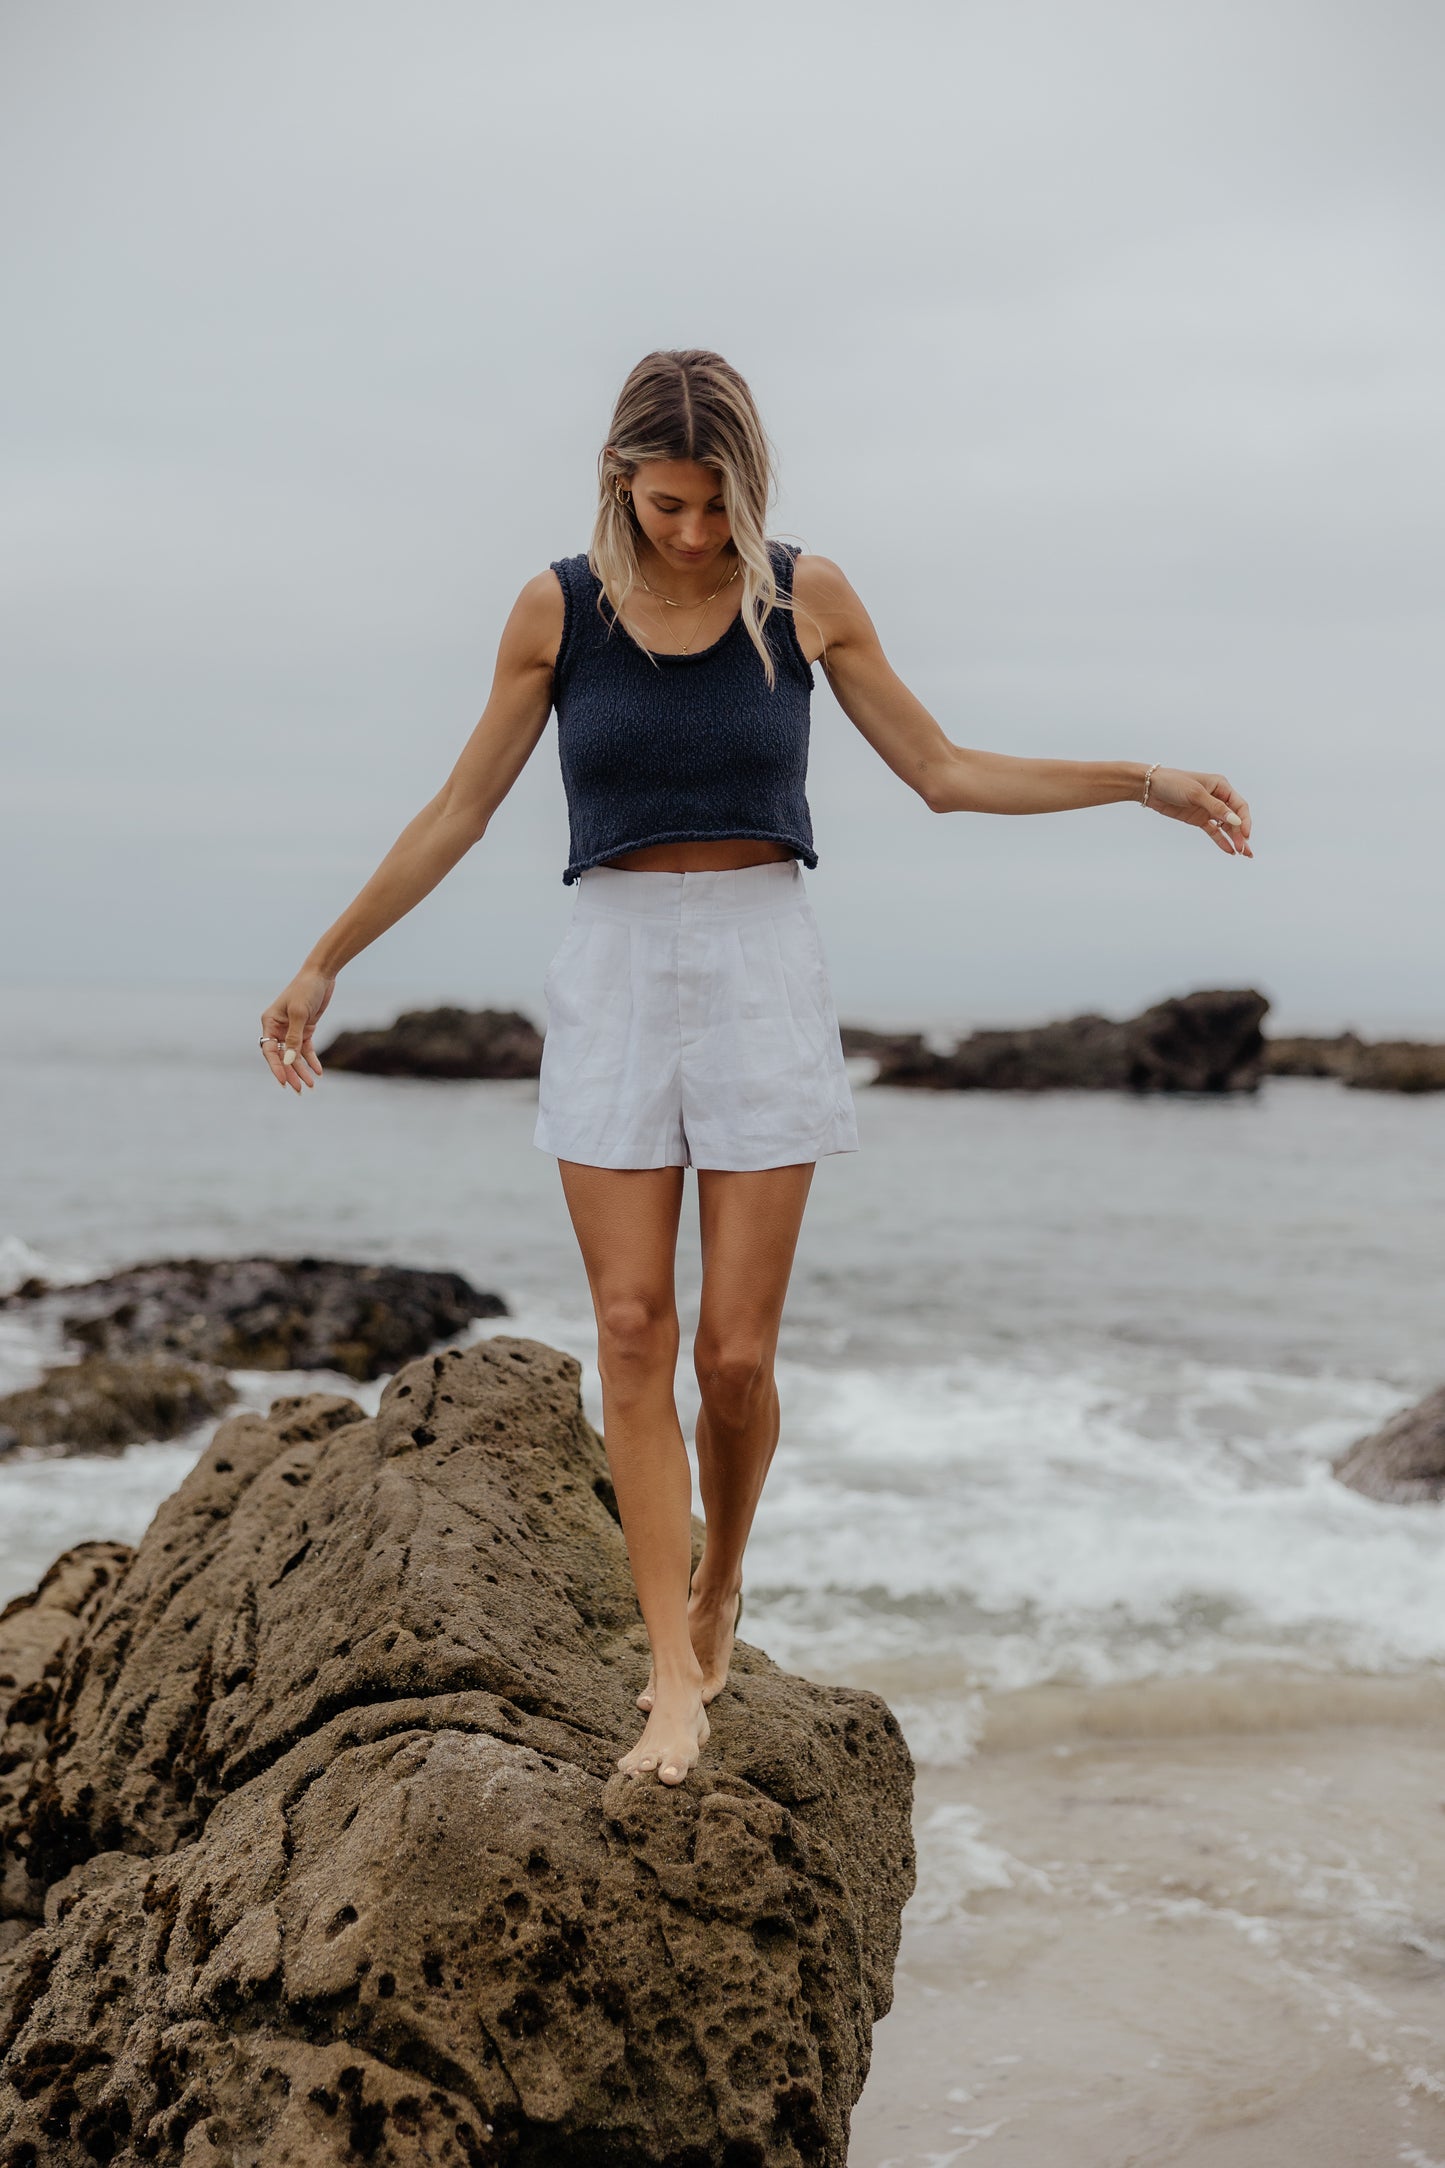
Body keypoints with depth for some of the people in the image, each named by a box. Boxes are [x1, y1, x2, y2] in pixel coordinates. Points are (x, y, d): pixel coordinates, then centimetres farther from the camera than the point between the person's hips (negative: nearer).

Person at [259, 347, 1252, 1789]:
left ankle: (719, 1586, 26)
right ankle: (677, 1681, -1)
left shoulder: (805, 597, 0)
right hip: (614, 980, 1)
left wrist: (1146, 783, 2)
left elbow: (943, 774, 7)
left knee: (734, 1353, -2)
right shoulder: (557, 610, 0)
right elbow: (457, 814, 7)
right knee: (632, 1336, -5)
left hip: (763, 978, -1)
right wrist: (322, 964, 8)